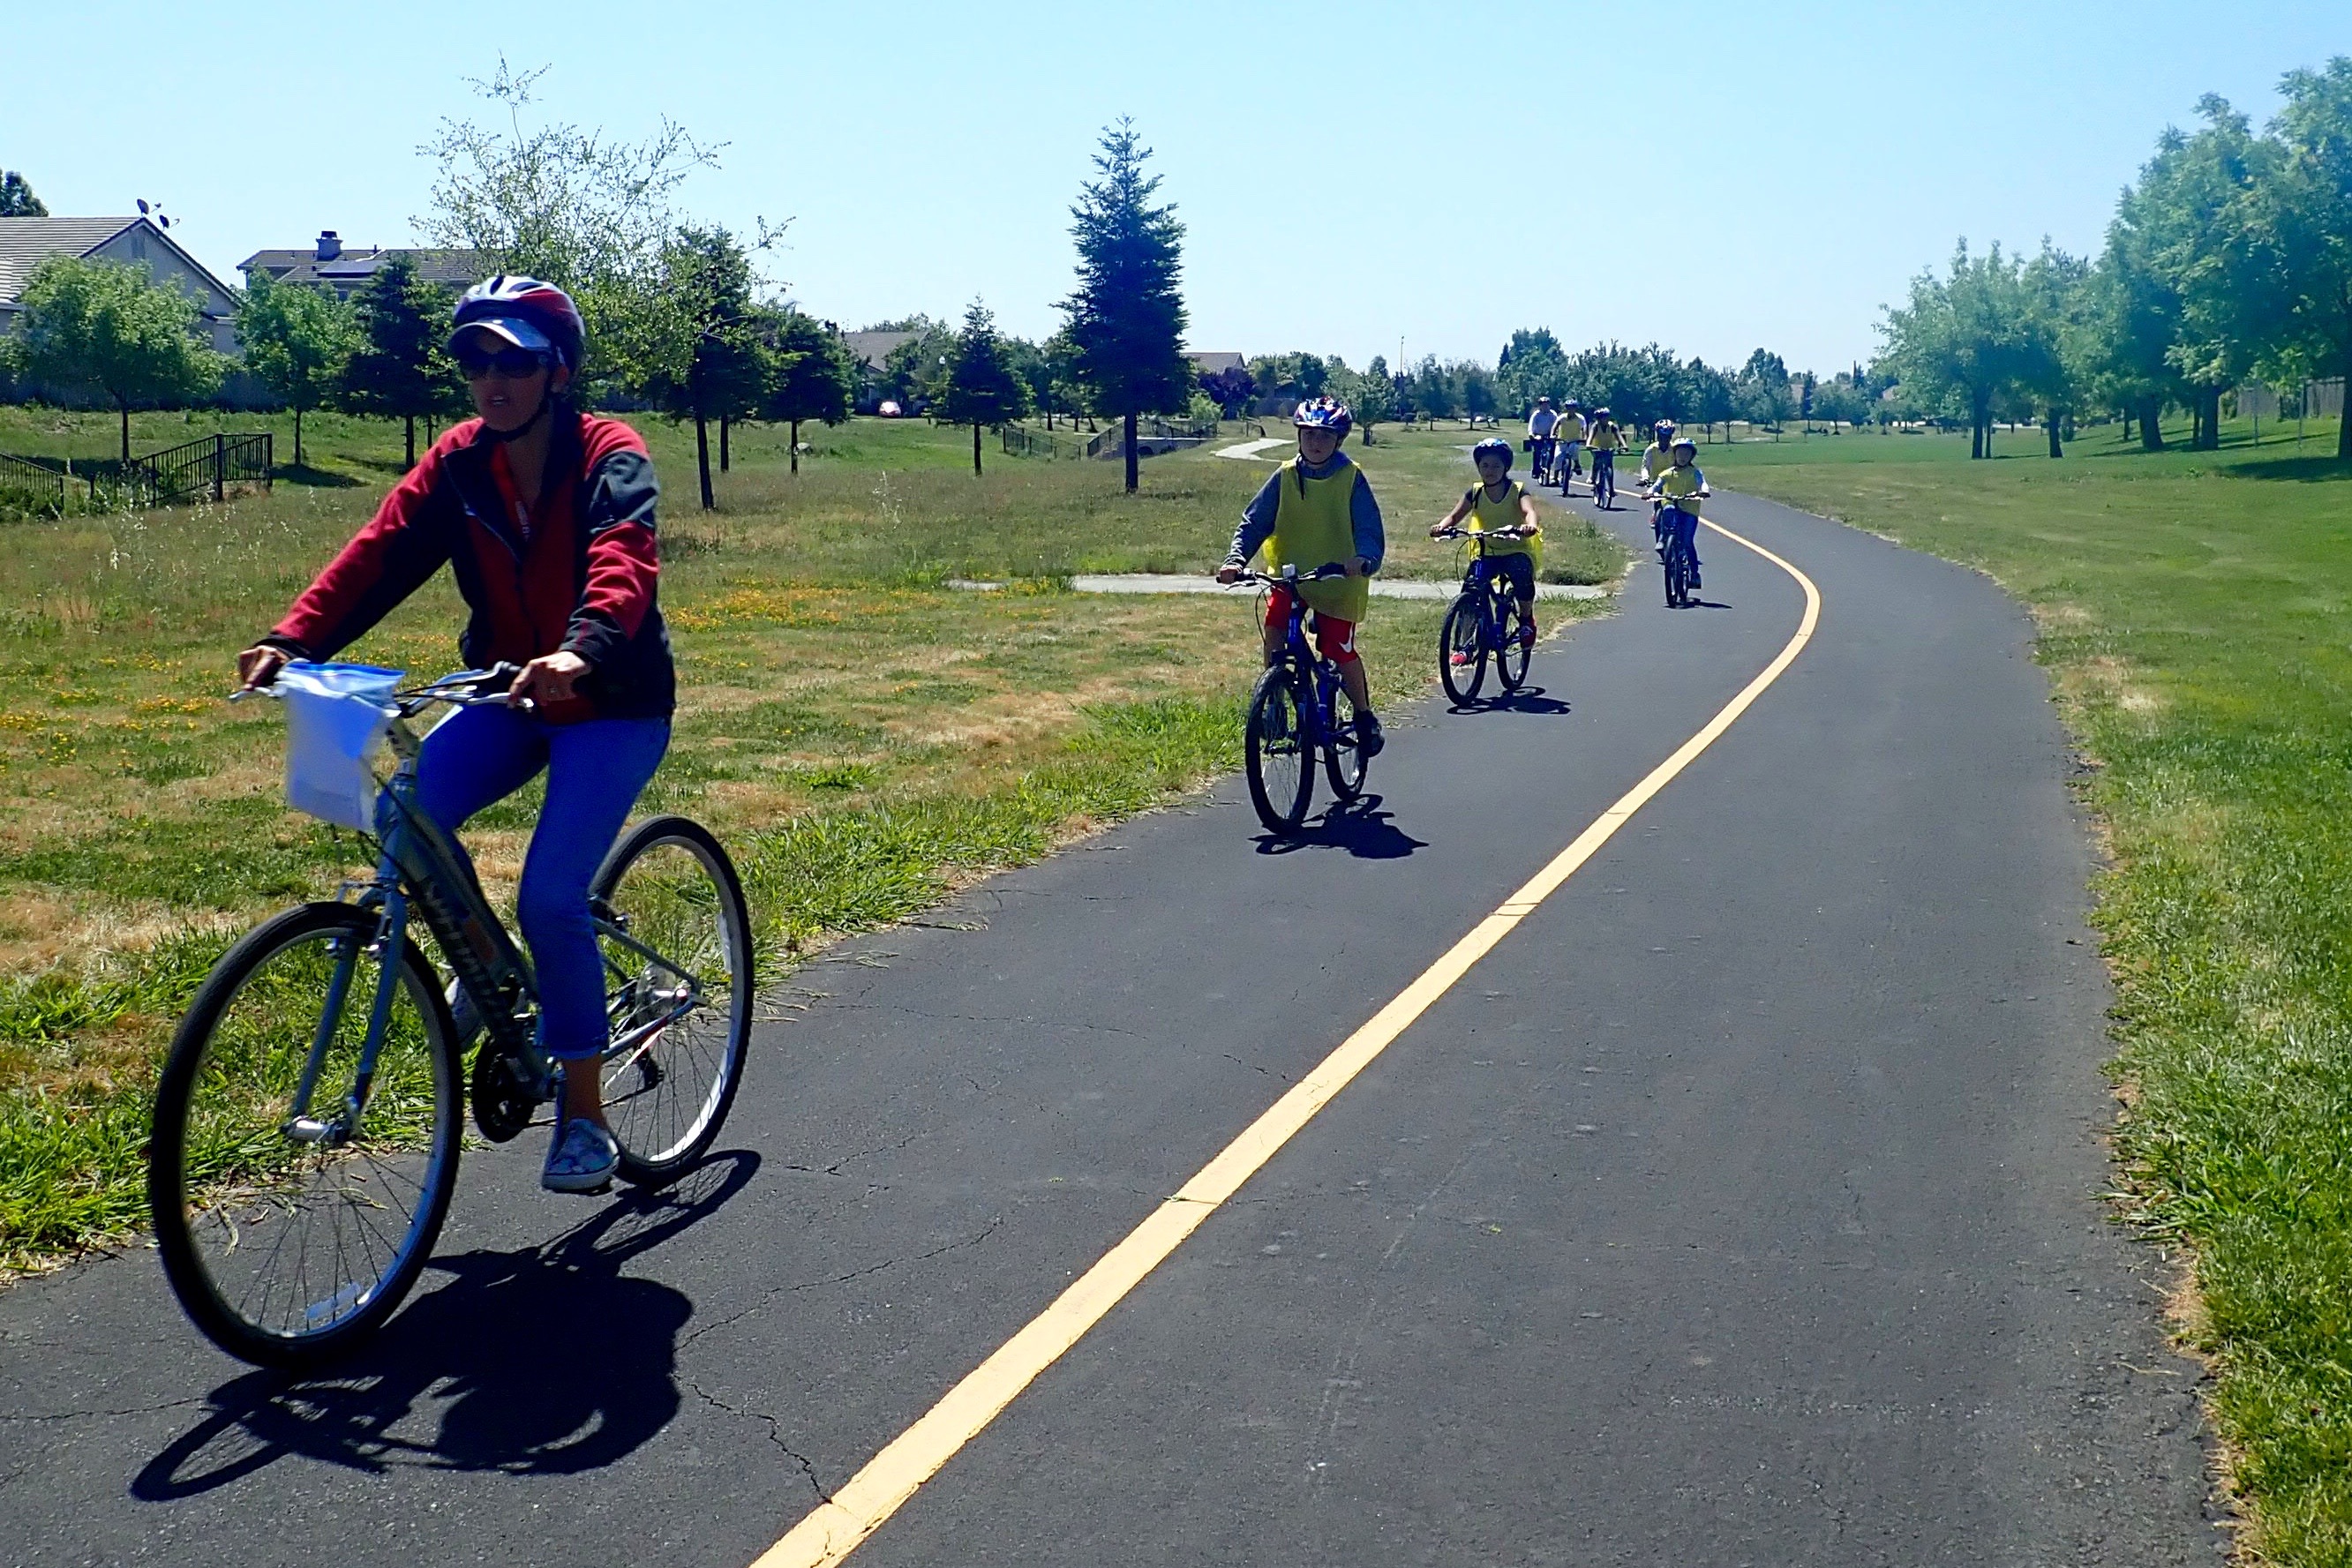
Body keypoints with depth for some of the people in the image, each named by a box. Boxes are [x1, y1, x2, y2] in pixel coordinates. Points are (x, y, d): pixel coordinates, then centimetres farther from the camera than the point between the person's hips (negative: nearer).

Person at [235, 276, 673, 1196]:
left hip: (613, 703, -5)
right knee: (408, 814, -22)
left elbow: (624, 563, -34)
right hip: (509, 692, 5)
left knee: (551, 896, -18)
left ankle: (585, 1114, 0)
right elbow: (382, 551, -11)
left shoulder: (609, 457, -15)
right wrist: (294, 639, -27)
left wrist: (580, 651, -55)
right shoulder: (459, 464, 0)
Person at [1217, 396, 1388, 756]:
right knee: (1274, 628, -20)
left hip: (1338, 581, -2)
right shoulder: (1285, 477, -1)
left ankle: (1365, 716, 21)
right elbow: (1254, 521, -3)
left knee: (1340, 651, -3)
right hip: (1290, 575, 2)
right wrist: (1236, 558, -20)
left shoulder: (1351, 479, -8)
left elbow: (1370, 528, -15)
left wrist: (1364, 558, -37)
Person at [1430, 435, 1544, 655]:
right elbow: (1455, 515, -7)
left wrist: (1530, 524, -50)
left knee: (1522, 577, -34)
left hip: (1516, 550, -3)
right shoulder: (1475, 493, 2)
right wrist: (1441, 526, -31)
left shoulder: (1517, 491, -6)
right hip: (1486, 552, 3)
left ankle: (1526, 617, -2)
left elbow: (1529, 510, -25)